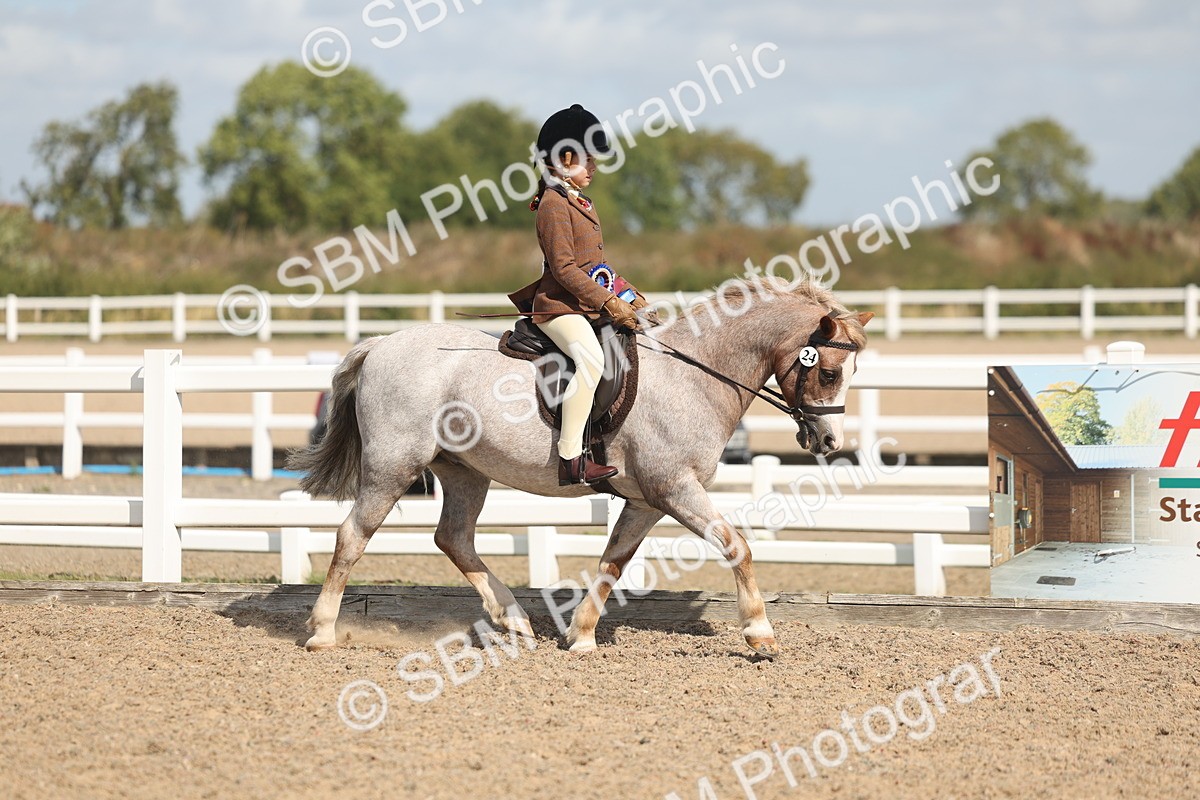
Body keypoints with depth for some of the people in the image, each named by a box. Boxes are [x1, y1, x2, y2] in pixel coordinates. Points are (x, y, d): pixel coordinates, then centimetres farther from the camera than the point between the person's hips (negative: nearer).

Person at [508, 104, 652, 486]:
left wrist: (628, 296, 13)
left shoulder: (582, 203, 20)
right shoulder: (554, 205, -11)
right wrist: (609, 303, -22)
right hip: (559, 305, -11)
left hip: (589, 306, 11)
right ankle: (570, 458, -37)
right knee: (591, 357, -34)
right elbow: (564, 268, -18)